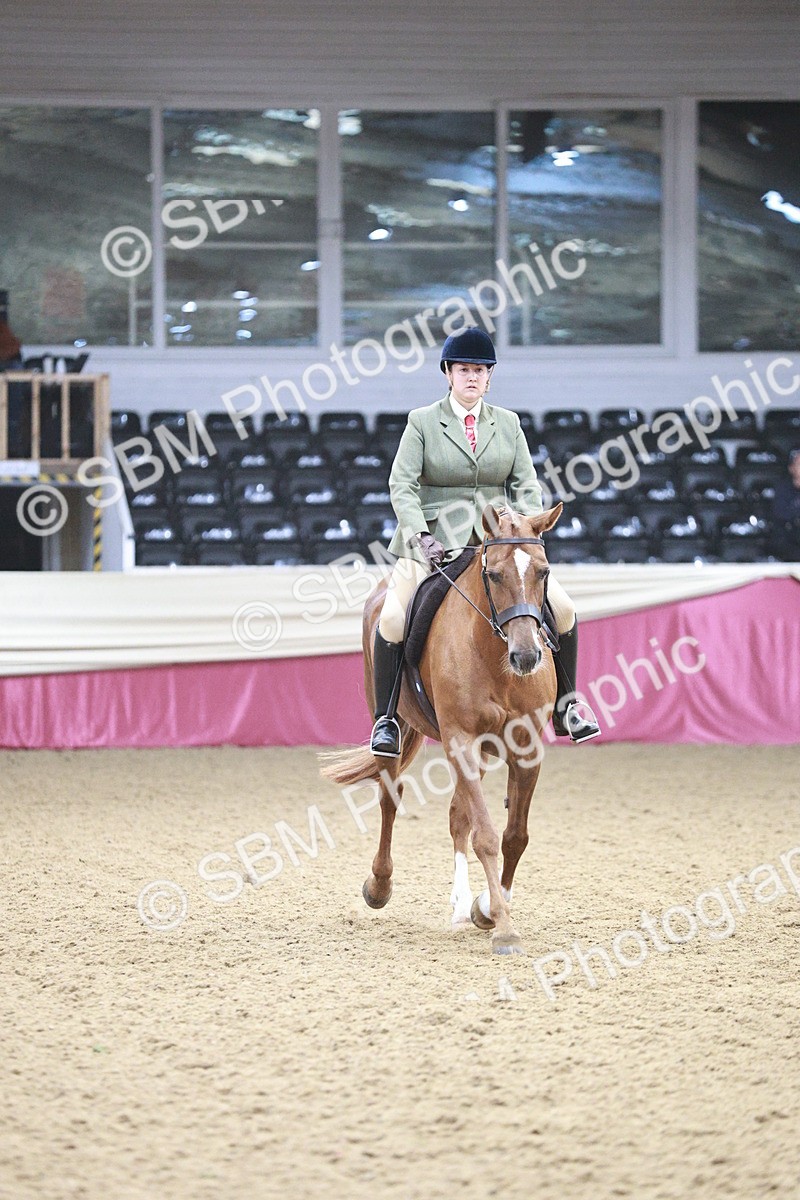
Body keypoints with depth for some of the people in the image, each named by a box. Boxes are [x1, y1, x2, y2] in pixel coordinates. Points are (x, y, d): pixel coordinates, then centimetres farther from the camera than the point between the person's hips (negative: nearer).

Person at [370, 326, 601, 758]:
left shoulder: (508, 424, 10)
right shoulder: (422, 422, 0)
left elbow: (526, 486, 7)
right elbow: (402, 485, -7)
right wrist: (421, 536, -21)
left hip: (498, 540, 3)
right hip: (433, 540, -3)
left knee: (563, 608, -9)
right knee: (393, 618, -25)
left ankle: (565, 706, 8)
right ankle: (386, 718, -9)